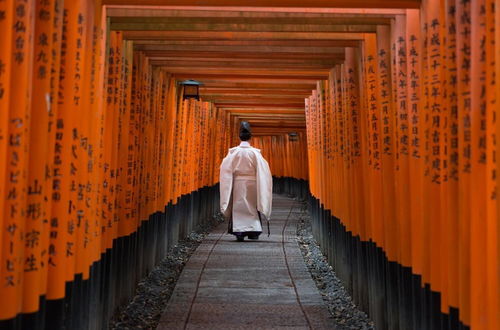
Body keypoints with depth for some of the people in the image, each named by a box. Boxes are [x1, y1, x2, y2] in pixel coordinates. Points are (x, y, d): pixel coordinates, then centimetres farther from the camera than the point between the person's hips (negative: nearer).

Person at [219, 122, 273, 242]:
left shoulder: (233, 152, -5)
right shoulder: (255, 152, -7)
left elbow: (226, 170, -7)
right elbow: (262, 171, -7)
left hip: (237, 184, 0)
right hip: (252, 183, 0)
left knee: (238, 208, 6)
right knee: (253, 207, 13)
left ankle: (239, 231, -4)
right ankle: (254, 231, 12)